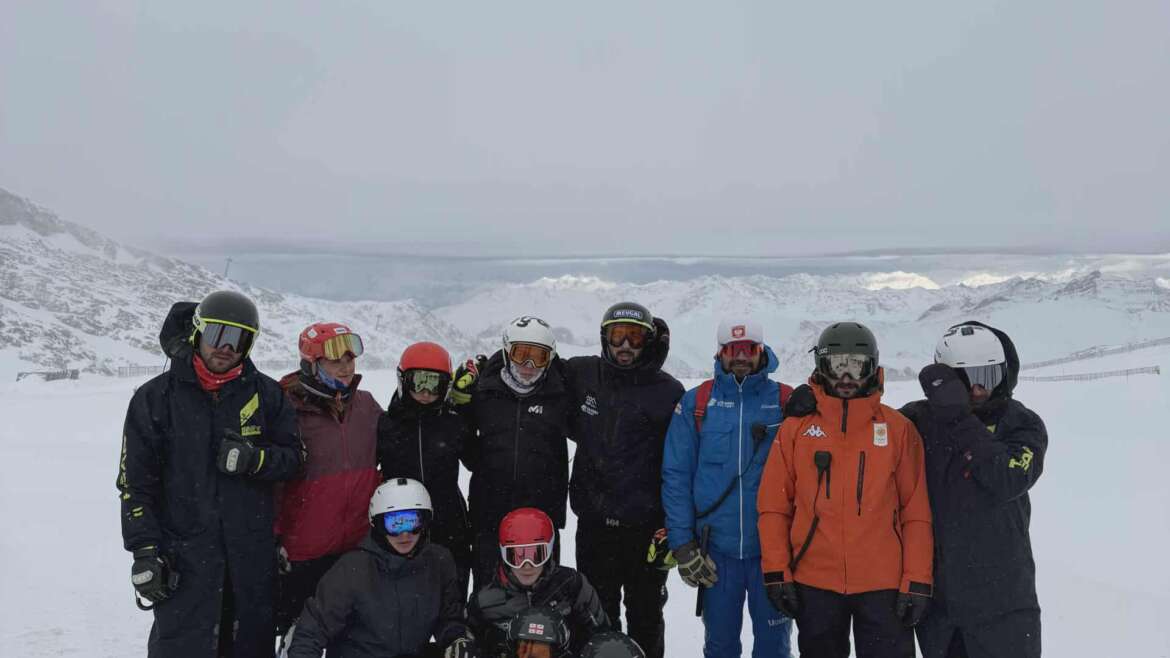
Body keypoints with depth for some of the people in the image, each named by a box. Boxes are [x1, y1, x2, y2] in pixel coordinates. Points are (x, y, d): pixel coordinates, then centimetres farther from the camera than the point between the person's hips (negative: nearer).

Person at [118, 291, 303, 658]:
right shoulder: (156, 397, -1)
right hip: (184, 556, -2)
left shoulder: (265, 394, 4)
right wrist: (145, 551, -6)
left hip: (253, 555, 3)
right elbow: (136, 483, -1)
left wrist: (254, 459, -15)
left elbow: (292, 456, 6)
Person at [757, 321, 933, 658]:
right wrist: (777, 572, -3)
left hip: (883, 584, -1)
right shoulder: (796, 427, 1)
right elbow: (774, 505, 2)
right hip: (813, 583, 1)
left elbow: (916, 512, 0)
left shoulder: (898, 429, 0)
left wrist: (917, 581, -4)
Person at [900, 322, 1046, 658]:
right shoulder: (921, 418, 0)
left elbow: (1009, 480, -22)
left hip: (999, 595, -2)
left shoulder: (1022, 424, -5)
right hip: (933, 591, 3)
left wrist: (960, 420, -25)